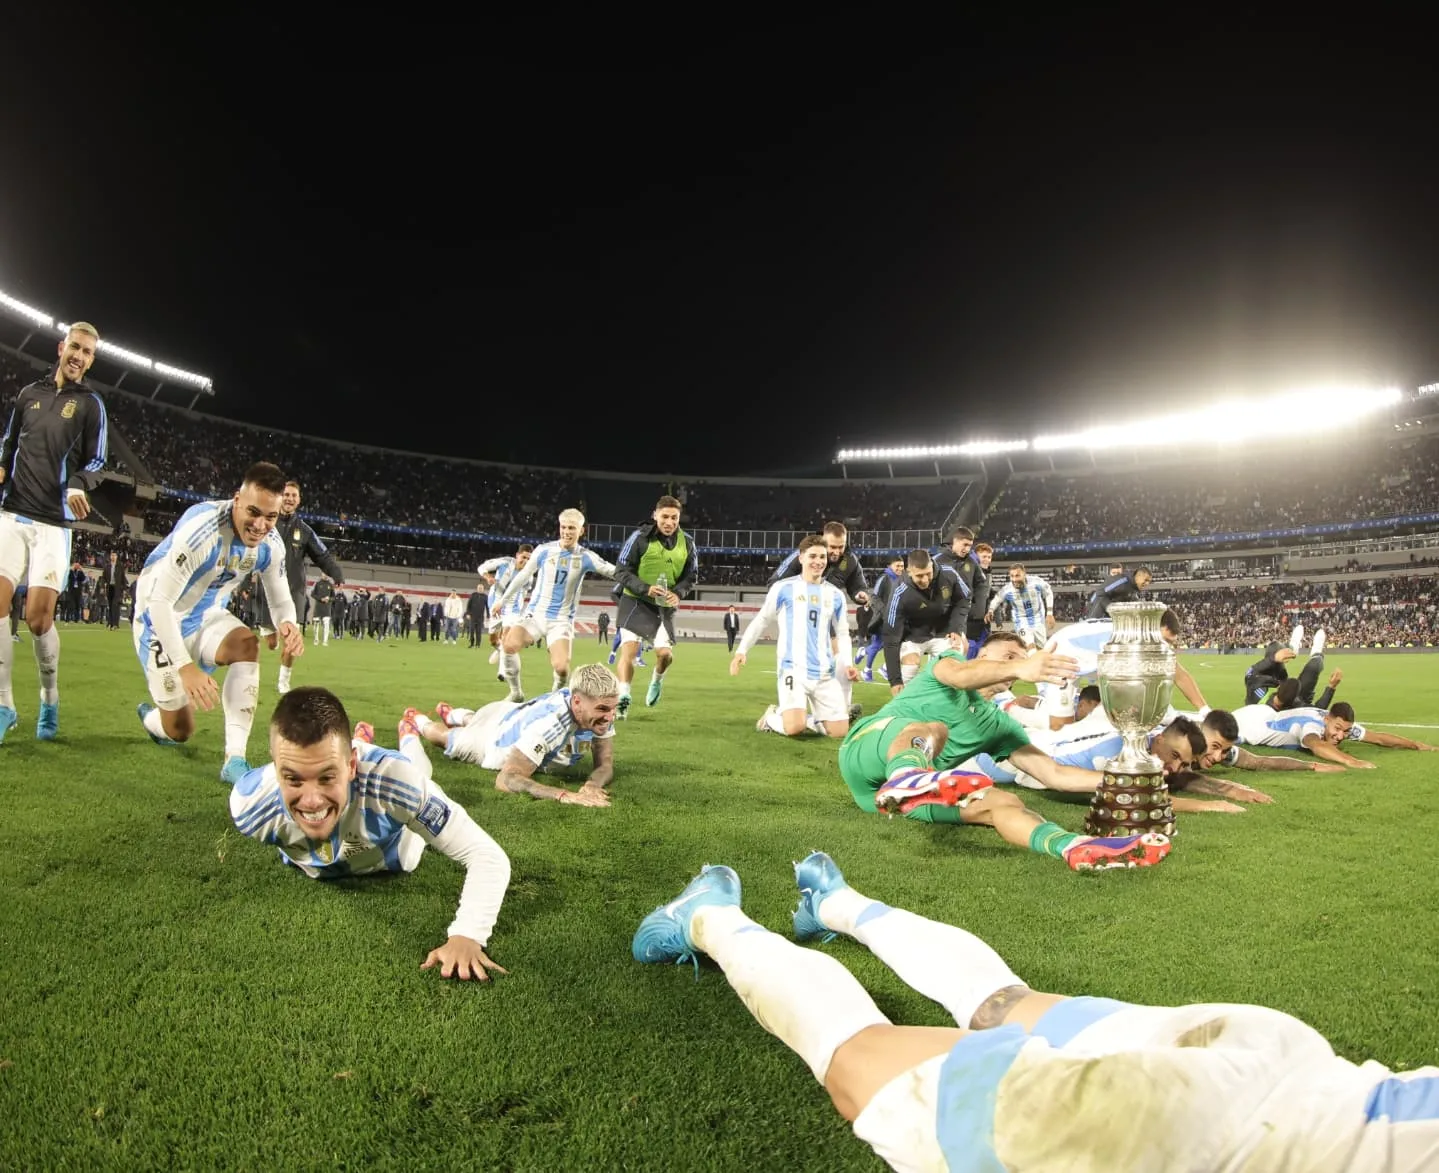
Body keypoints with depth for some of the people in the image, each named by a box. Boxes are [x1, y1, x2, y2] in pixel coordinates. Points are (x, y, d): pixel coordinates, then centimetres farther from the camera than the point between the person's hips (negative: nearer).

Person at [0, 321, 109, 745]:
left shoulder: (90, 404, 5)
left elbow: (96, 461, 1)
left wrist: (78, 485, -19)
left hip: (54, 521, -3)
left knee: (39, 617, -8)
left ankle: (49, 701, 13)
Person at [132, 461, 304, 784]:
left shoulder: (270, 545, -15)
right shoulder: (201, 529, -34)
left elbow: (281, 601, -4)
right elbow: (159, 602, -32)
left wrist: (287, 624, -30)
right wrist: (184, 666, -39)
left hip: (206, 617, 5)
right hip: (160, 621, -5)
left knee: (248, 644, -29)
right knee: (180, 730, 1)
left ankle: (235, 760, -25)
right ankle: (150, 718, 41)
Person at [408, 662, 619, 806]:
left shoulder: (601, 711, -34)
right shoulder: (548, 723, -53)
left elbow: (605, 765, -27)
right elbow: (505, 780, -54)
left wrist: (592, 785, -50)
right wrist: (564, 795, -65)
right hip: (495, 735, -5)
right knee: (447, 738, 31)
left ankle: (452, 714, 71)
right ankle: (418, 721, 61)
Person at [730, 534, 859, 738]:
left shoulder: (835, 595, 11)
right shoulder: (784, 588, -1)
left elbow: (842, 633, 16)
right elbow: (762, 620, 7)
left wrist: (848, 663, 0)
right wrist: (742, 650, 0)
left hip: (825, 674, 4)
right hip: (793, 669, -4)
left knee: (840, 732, -2)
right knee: (794, 728, -21)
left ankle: (803, 719, 24)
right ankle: (772, 717, 13)